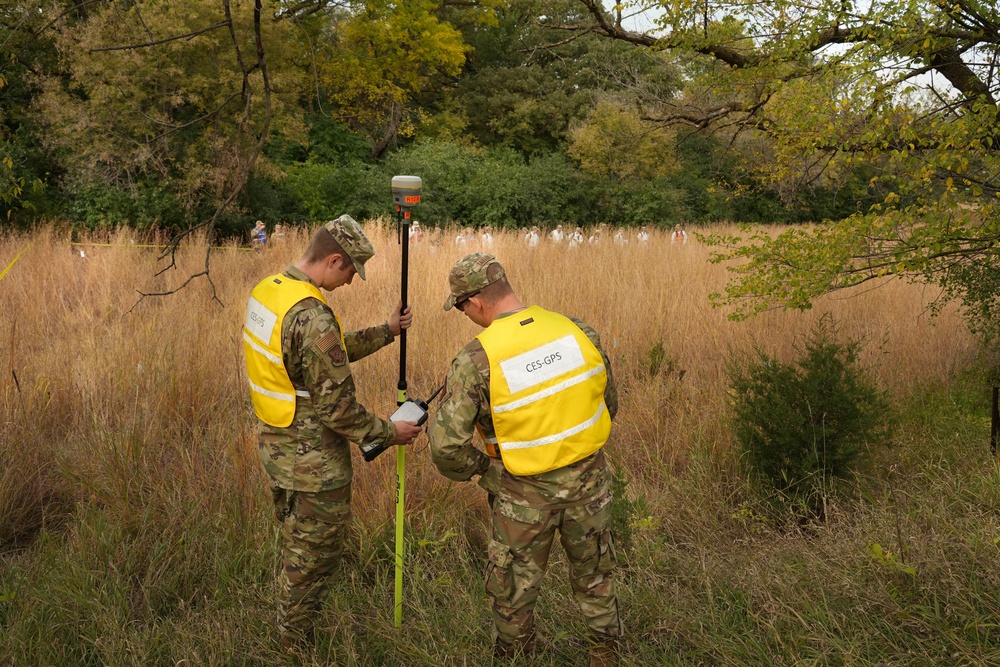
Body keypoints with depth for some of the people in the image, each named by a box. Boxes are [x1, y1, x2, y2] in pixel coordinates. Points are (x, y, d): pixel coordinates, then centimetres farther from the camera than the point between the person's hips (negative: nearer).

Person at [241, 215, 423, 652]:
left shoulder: (267, 290, 1)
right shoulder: (313, 317, -29)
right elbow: (337, 409, -24)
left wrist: (386, 332, 15)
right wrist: (389, 433, -10)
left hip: (275, 446, 9)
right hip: (311, 461, -9)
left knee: (296, 548, 24)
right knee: (314, 557, 9)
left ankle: (290, 637, 39)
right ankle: (296, 649, 24)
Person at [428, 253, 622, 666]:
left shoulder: (475, 360, -22)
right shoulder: (577, 331, -9)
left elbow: (447, 448, -22)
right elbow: (609, 402, 4)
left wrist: (475, 469, 0)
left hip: (525, 495, -4)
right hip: (589, 482, 4)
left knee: (513, 588, 19)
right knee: (594, 573, 26)